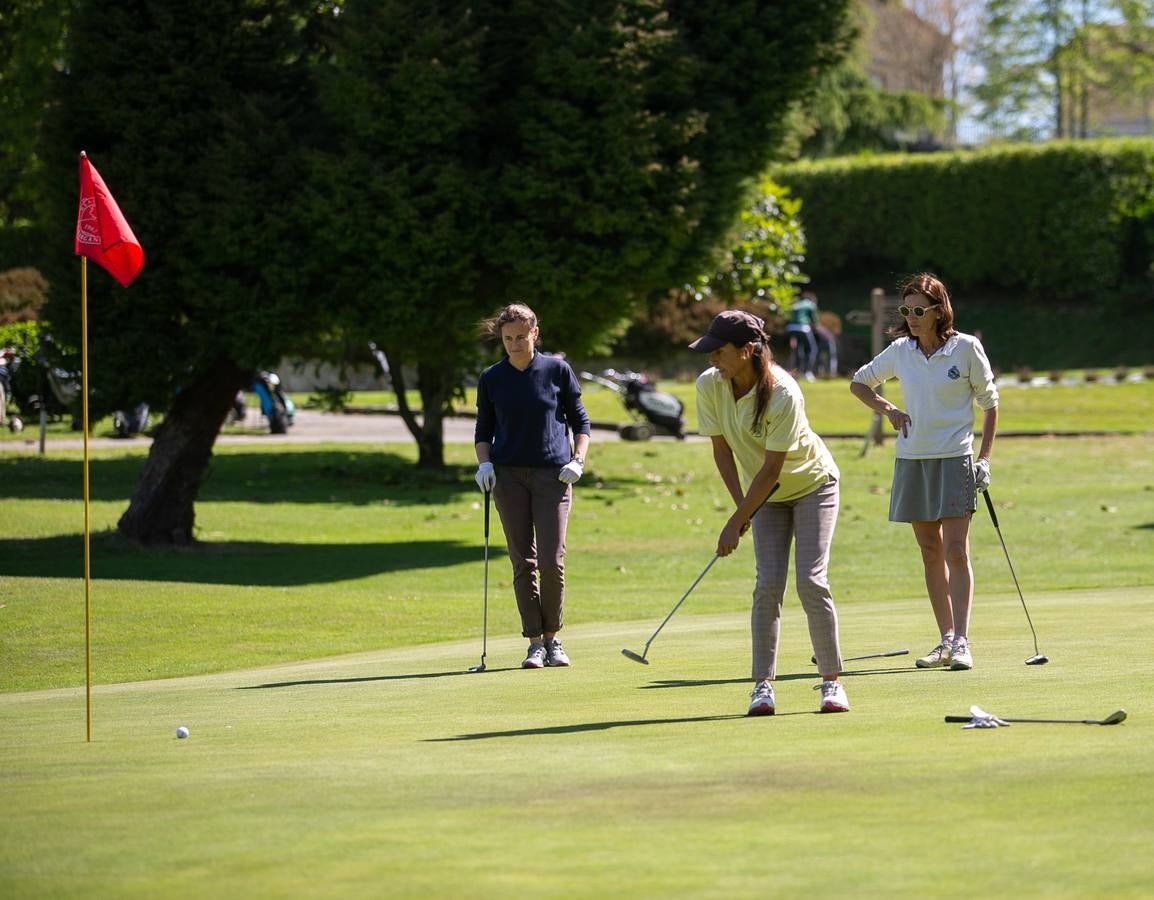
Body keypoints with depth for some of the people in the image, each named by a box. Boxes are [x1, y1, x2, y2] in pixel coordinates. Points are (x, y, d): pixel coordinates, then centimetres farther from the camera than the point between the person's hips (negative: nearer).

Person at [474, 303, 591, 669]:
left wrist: (577, 460, -4)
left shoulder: (557, 370, 3)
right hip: (509, 475, 2)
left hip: (552, 474, -2)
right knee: (523, 563, -1)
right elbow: (483, 429, 15)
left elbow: (580, 420, 9)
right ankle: (535, 643, 4)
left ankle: (552, 638, 8)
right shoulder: (491, 378, 7)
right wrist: (484, 463, -3)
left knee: (552, 561, -8)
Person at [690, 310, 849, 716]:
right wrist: (741, 506, -11)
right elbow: (722, 450, -5)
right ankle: (763, 684, -7)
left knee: (811, 581, -12)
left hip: (812, 484, -4)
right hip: (766, 493, 4)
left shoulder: (783, 394, -32)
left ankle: (832, 681, -3)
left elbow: (771, 470, -27)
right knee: (768, 583, -8)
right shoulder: (709, 386, -15)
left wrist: (736, 522, -24)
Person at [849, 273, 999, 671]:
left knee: (956, 552, -11)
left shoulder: (967, 348, -5)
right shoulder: (900, 351, 5)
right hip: (911, 458, 4)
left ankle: (961, 642, -14)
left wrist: (984, 459, -3)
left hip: (953, 458, -4)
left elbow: (989, 402, 2)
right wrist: (888, 410, 2)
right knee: (931, 553, 7)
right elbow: (859, 382, 20)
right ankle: (946, 639, 13)